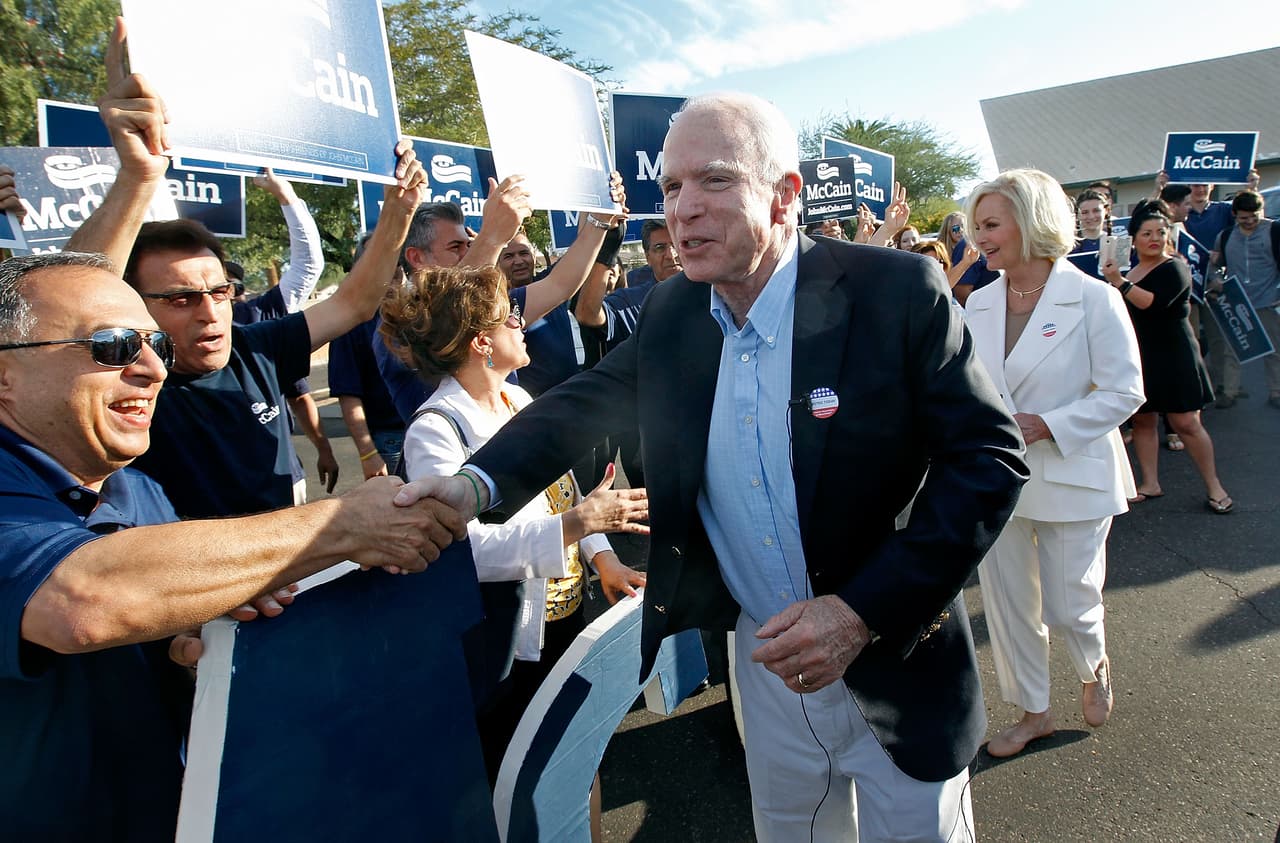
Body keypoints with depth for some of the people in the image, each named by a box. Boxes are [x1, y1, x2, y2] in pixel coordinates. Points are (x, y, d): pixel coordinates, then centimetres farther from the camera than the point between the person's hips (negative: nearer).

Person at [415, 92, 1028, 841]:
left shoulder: (898, 292, -18)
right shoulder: (671, 312, -3)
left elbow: (991, 457, -16)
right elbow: (586, 401, 6)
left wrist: (862, 611, -23)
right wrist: (478, 483, -13)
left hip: (892, 663, -3)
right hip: (767, 661, 4)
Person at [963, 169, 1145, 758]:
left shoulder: (1093, 299, -10)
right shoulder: (978, 304, 4)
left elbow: (1124, 392, -11)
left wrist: (1045, 425, -20)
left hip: (1070, 477, -4)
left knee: (1068, 603, 7)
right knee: (1007, 601, 12)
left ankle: (1095, 667, 43)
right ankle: (1033, 712, 34)